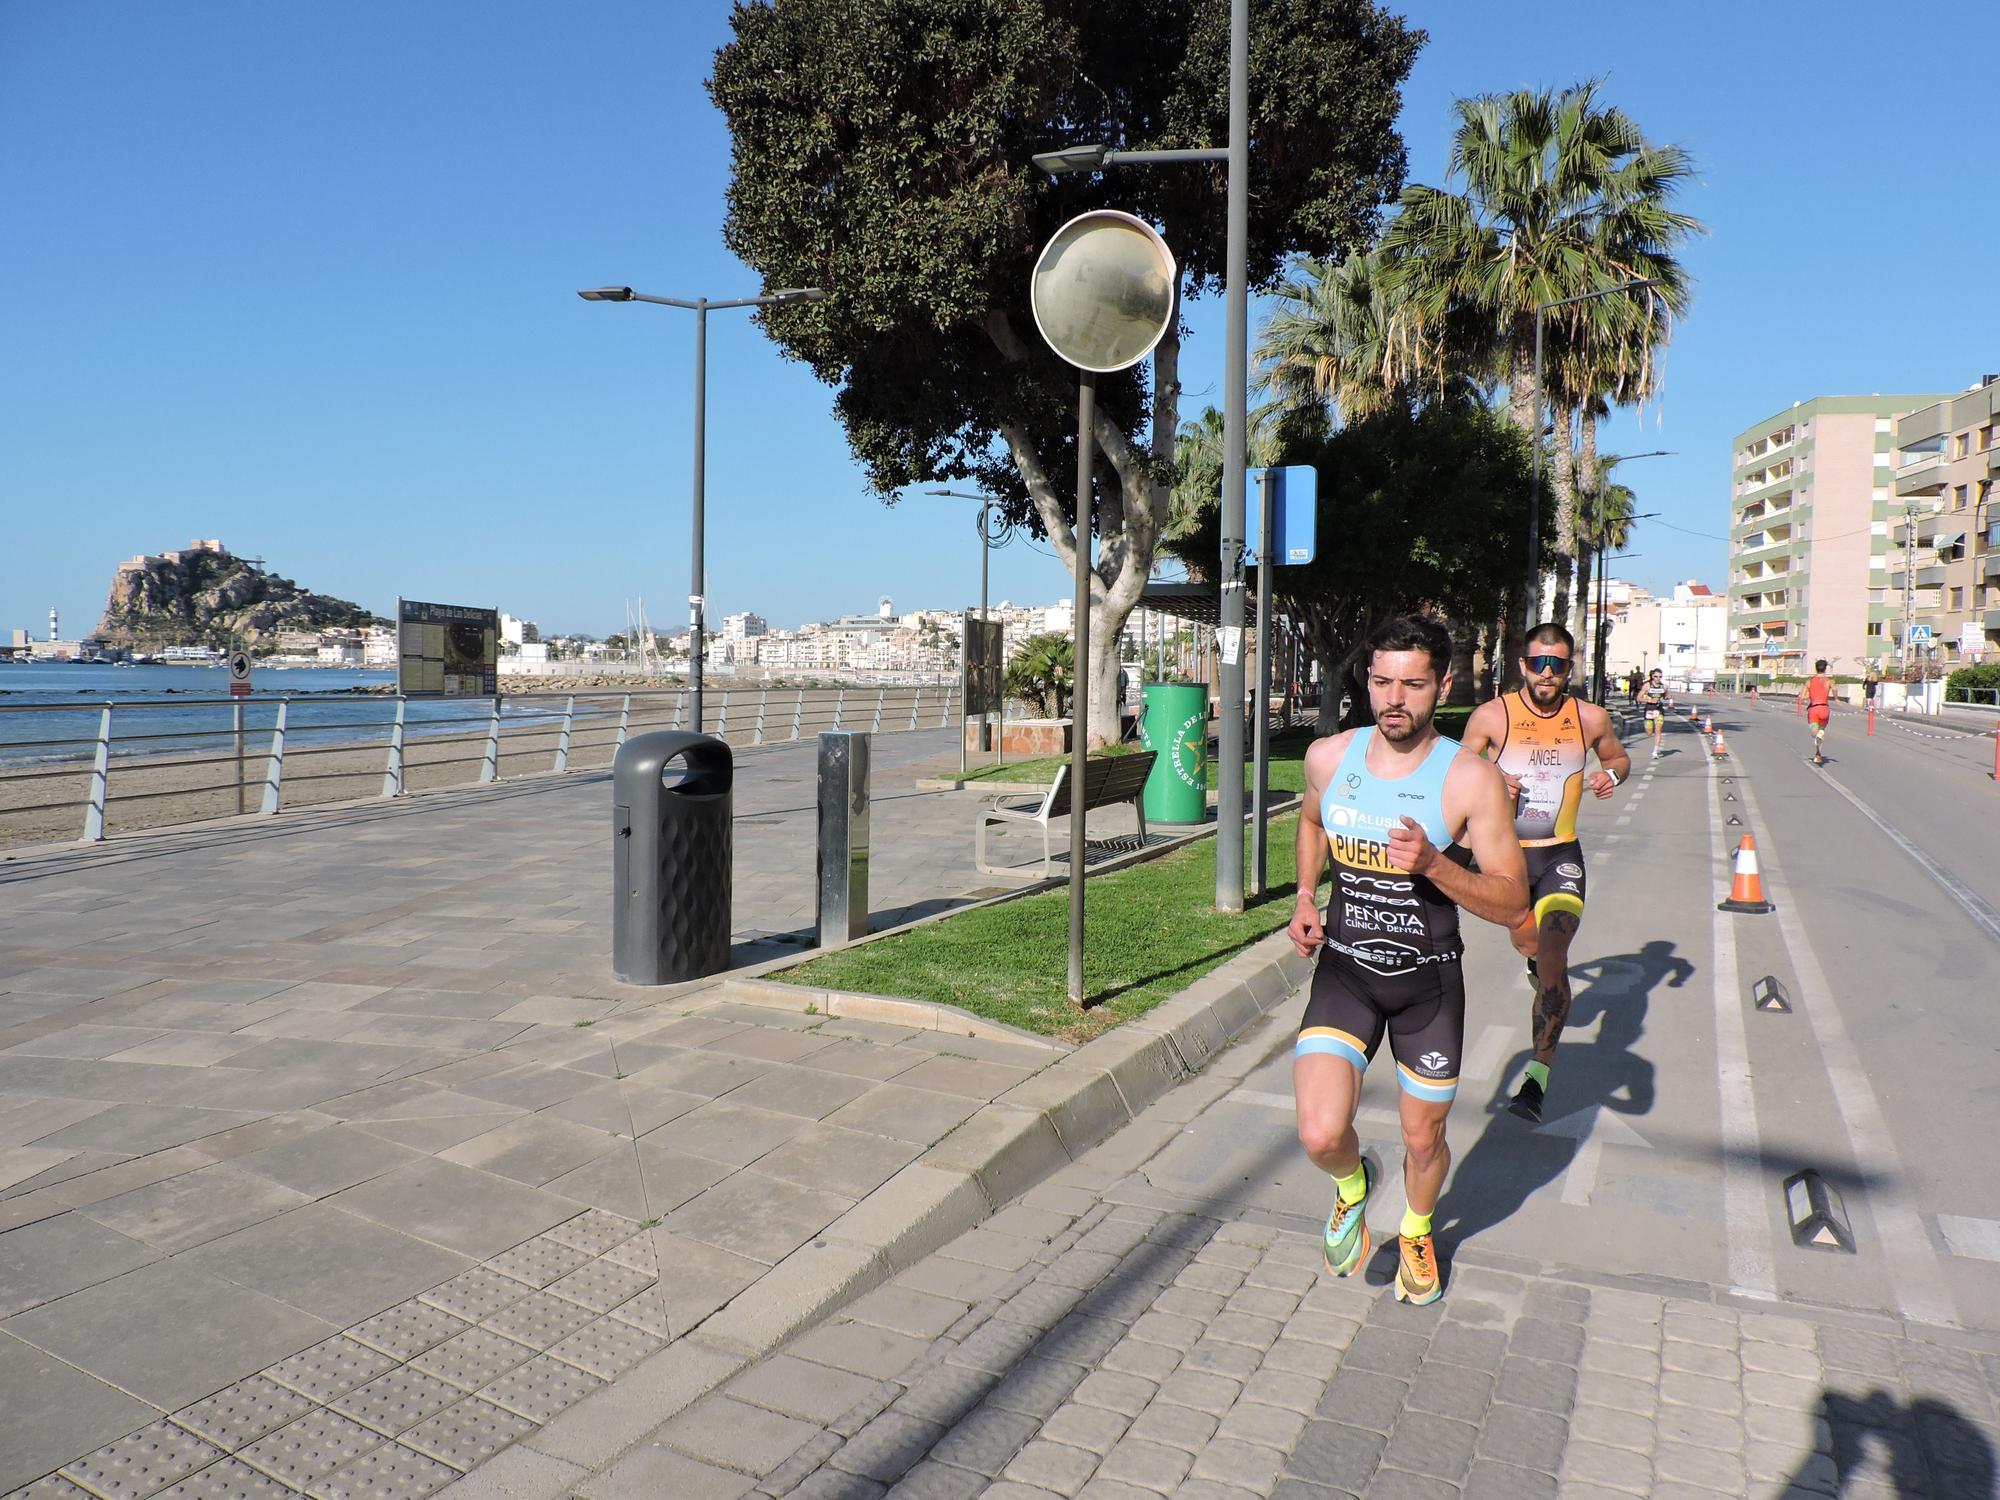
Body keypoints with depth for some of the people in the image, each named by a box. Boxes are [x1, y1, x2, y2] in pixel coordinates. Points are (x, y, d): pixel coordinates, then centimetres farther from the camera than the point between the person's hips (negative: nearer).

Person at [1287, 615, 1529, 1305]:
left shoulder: (1471, 781, -16)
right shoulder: (1328, 757, -6)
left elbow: (1512, 905, -14)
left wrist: (1434, 863, -29)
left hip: (1429, 982, -1)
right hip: (1344, 970, 1)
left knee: (1424, 1142, 15)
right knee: (1320, 1136, -15)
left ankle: (1417, 1232, 50)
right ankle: (1353, 1184, 23)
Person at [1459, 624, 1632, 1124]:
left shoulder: (1591, 719, -2)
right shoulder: (1491, 716, -9)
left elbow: (1618, 757, 18)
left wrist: (1612, 774, -5)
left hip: (1561, 856, -1)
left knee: (1552, 960, -17)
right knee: (1525, 942, 23)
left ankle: (1539, 1072, -10)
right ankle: (1539, 958, 63)